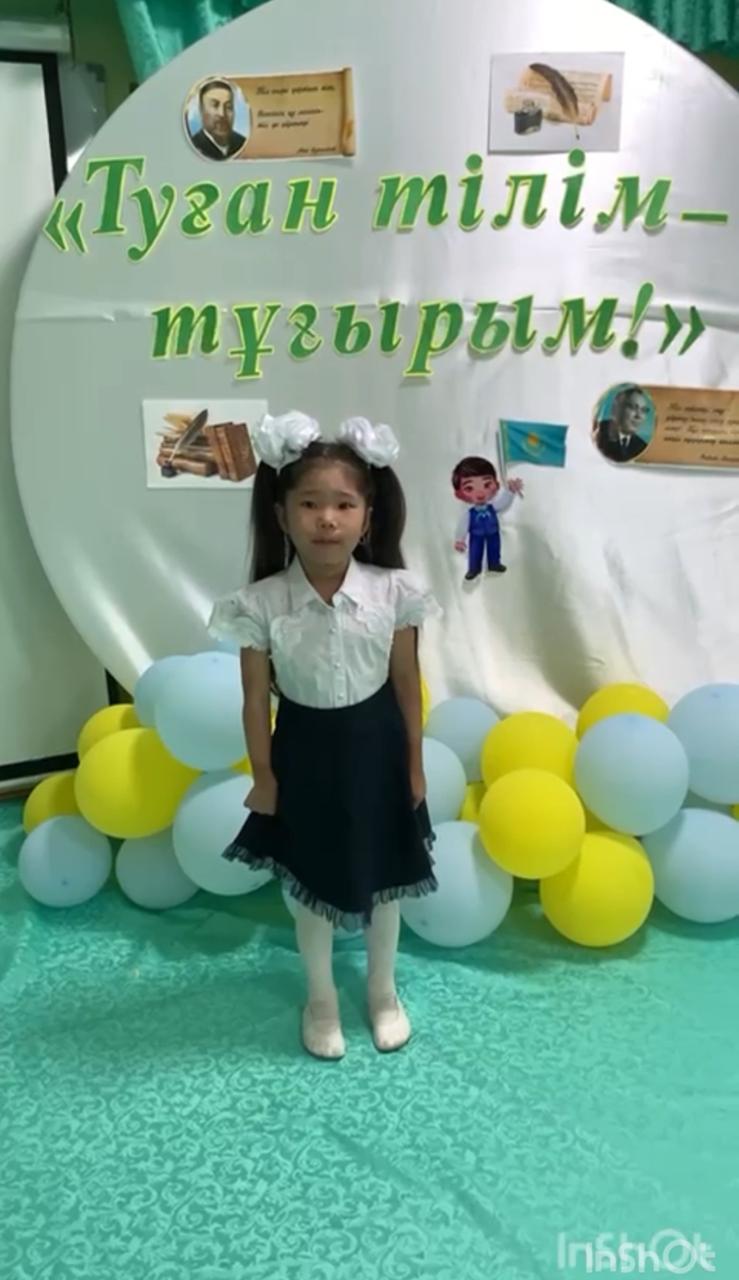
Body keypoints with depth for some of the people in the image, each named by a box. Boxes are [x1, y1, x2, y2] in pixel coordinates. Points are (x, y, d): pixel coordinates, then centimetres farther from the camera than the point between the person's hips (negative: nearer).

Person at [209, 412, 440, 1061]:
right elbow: (256, 698, -8)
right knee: (313, 883, 18)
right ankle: (321, 996, 45)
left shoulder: (393, 592, -16)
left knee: (386, 878, 19)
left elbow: (407, 683, -5)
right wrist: (263, 775, -1)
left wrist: (415, 764, 1)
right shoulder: (262, 603, -19)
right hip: (306, 754, -1)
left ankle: (383, 989, 46)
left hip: (376, 750, 1)